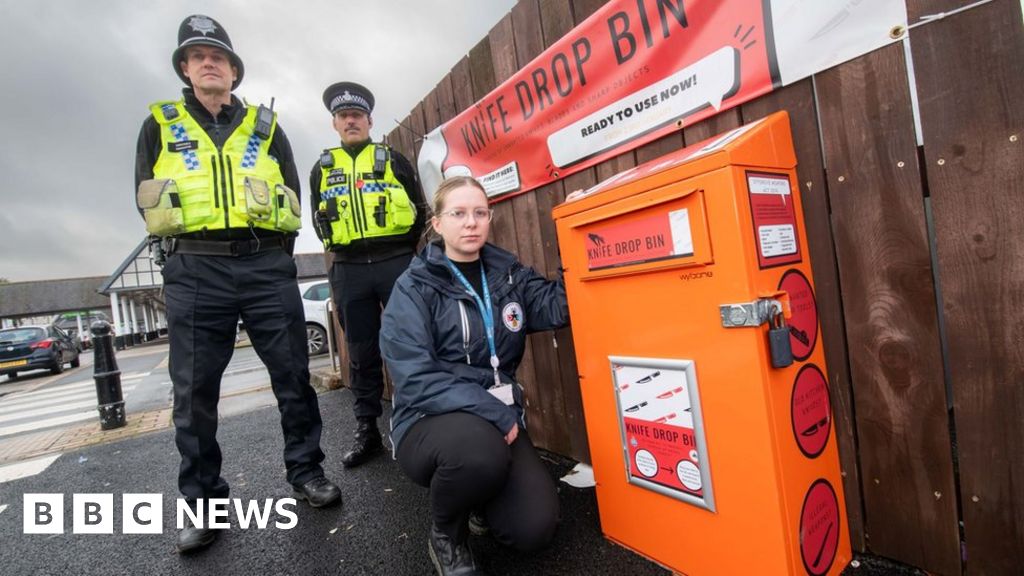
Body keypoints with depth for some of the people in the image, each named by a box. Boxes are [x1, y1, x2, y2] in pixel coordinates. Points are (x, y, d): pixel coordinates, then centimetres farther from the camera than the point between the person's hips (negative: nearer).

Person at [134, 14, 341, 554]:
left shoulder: (265, 127, 17)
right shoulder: (159, 125, 16)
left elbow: (292, 197, 12)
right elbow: (149, 201, 11)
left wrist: (265, 209, -1)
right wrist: (191, 241, 1)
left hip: (267, 265, 0)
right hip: (195, 271, 0)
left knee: (292, 374, 2)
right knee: (195, 388, 3)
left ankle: (306, 470, 18)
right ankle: (203, 501, 17)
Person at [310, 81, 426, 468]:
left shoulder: (393, 159, 10)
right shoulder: (322, 167, 17)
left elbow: (419, 209, 7)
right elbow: (318, 218, 20)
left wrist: (403, 248, 1)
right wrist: (336, 249, 7)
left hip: (395, 263, -2)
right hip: (348, 270, 3)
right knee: (362, 352, 7)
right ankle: (367, 431, 18)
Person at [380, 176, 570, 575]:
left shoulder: (507, 273, 6)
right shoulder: (414, 288, -8)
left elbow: (558, 307, -9)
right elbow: (416, 379, -18)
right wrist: (492, 412, -24)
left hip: (498, 419, 4)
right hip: (431, 422, -3)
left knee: (535, 528, -15)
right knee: (479, 450, -36)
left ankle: (480, 500, 22)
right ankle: (447, 536, 0)